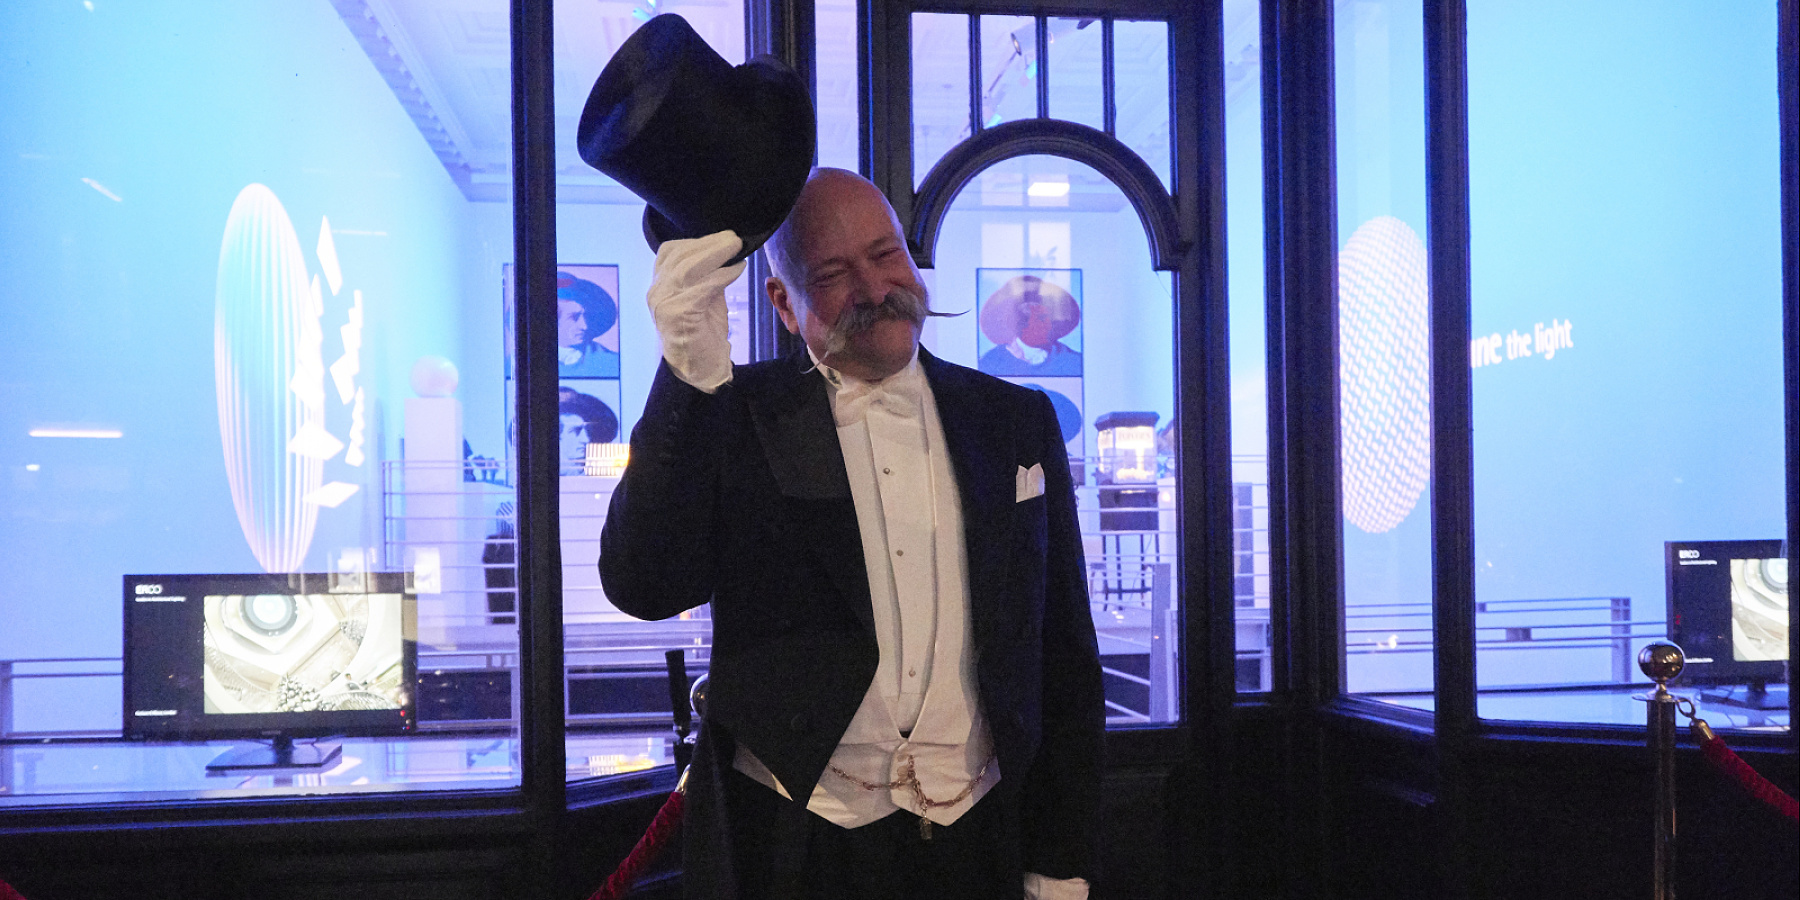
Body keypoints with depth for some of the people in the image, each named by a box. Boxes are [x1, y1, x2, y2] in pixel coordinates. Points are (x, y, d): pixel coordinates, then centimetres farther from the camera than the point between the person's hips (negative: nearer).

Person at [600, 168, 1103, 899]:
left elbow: (1063, 658, 6)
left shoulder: (1017, 422, 5)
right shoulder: (737, 417, -2)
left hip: (976, 840, 2)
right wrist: (688, 372, -25)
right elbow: (642, 587, -17)